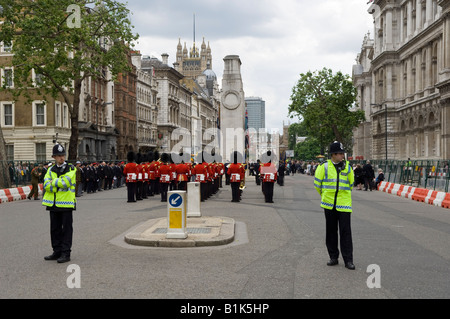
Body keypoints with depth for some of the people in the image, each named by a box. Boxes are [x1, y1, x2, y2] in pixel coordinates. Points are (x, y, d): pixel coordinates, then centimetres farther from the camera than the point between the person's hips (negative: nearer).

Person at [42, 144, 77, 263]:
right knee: (55, 229, 11)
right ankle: (57, 252, 22)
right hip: (53, 204, 5)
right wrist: (60, 186, -14)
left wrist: (53, 182, -7)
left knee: (66, 229, 0)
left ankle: (66, 253, 5)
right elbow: (46, 185, -4)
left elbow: (65, 182, -19)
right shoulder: (51, 170, 10)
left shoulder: (71, 168, -2)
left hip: (66, 204, -5)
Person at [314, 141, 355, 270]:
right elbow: (317, 183, 7)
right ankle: (333, 257, 21)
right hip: (329, 204, 0)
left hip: (344, 203, 0)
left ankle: (348, 260, 3)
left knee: (346, 231, -3)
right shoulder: (324, 166, -3)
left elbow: (351, 183, 16)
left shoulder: (347, 167, 3)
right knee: (331, 231, 9)